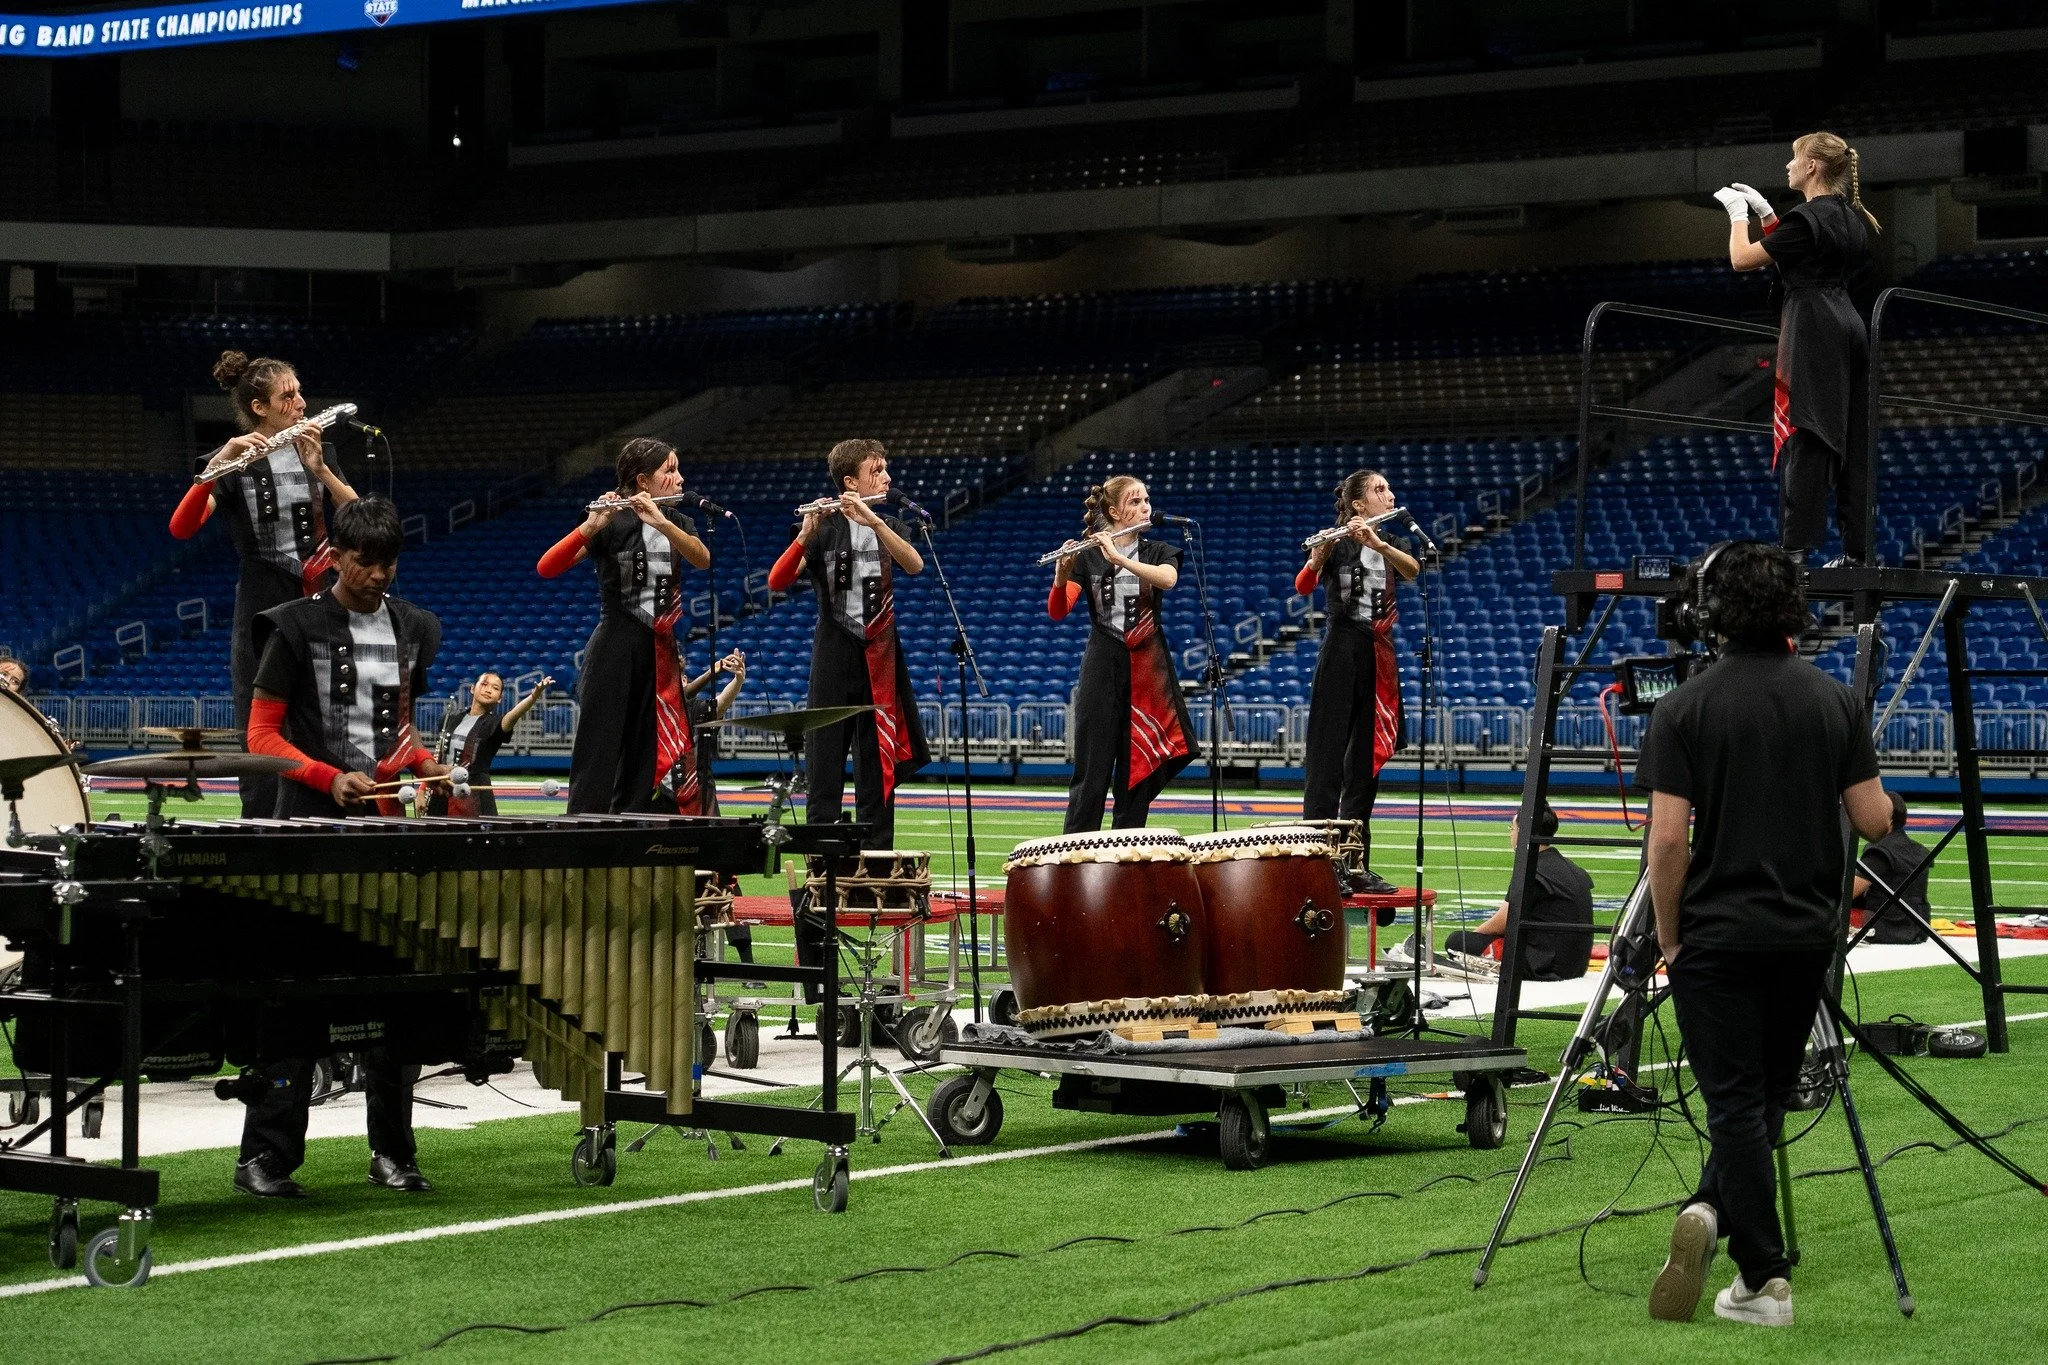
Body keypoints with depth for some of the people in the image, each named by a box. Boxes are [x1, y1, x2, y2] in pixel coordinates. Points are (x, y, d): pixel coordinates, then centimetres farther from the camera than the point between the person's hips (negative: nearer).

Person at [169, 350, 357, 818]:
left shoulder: (318, 452, 10)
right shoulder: (235, 462, -4)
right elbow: (182, 527, -19)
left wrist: (319, 469, -20)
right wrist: (222, 463, -33)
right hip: (263, 608, -3)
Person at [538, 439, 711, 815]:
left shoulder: (678, 524, 10)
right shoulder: (612, 524, -7)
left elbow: (703, 559, -12)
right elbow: (547, 567, -17)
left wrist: (660, 521, -28)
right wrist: (591, 525, -33)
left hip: (661, 654, 6)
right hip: (615, 650, -6)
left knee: (644, 762, 5)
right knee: (599, 756, -7)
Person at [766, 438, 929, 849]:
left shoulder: (890, 527, 9)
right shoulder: (825, 530, -1)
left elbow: (914, 564, -14)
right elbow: (777, 582, -14)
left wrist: (873, 521, -27)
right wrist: (806, 533, -30)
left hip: (880, 660, 3)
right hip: (835, 657, -3)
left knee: (878, 768, 5)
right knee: (825, 767, -3)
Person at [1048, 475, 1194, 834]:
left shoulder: (1159, 553, 6)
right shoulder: (1087, 555, 2)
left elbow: (1168, 579, -19)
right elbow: (1057, 611, -9)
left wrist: (1119, 558, -29)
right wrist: (1062, 574, -29)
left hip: (1146, 669, 2)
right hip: (1102, 668, -2)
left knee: (1136, 770, 3)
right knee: (1092, 770, -4)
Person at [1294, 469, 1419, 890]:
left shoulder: (1391, 544, 14)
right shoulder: (1338, 542, -3)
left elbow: (1413, 570, -10)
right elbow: (1303, 585, -19)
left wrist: (1377, 543, -27)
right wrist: (1322, 550, -38)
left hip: (1379, 657, 6)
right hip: (1343, 652, -6)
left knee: (1366, 761, 7)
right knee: (1327, 759, -7)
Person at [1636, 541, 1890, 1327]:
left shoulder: (1686, 708, -8)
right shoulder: (1834, 702, 1)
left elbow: (1668, 837, -12)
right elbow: (1874, 820, 1)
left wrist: (1668, 936, 0)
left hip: (1717, 936, -3)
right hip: (1807, 933, 3)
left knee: (1736, 1102, -1)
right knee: (1767, 1094, 17)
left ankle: (1764, 1281, -7)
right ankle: (1714, 1212, 1)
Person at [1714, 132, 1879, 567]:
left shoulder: (1807, 218, -13)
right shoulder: (1848, 217, 15)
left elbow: (1742, 259, -8)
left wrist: (1738, 214, 8)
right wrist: (1763, 211, 24)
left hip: (1814, 333, -9)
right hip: (1848, 329, 9)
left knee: (1805, 441, -10)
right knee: (1850, 444, 8)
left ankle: (1795, 548, -12)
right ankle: (1858, 550, 8)